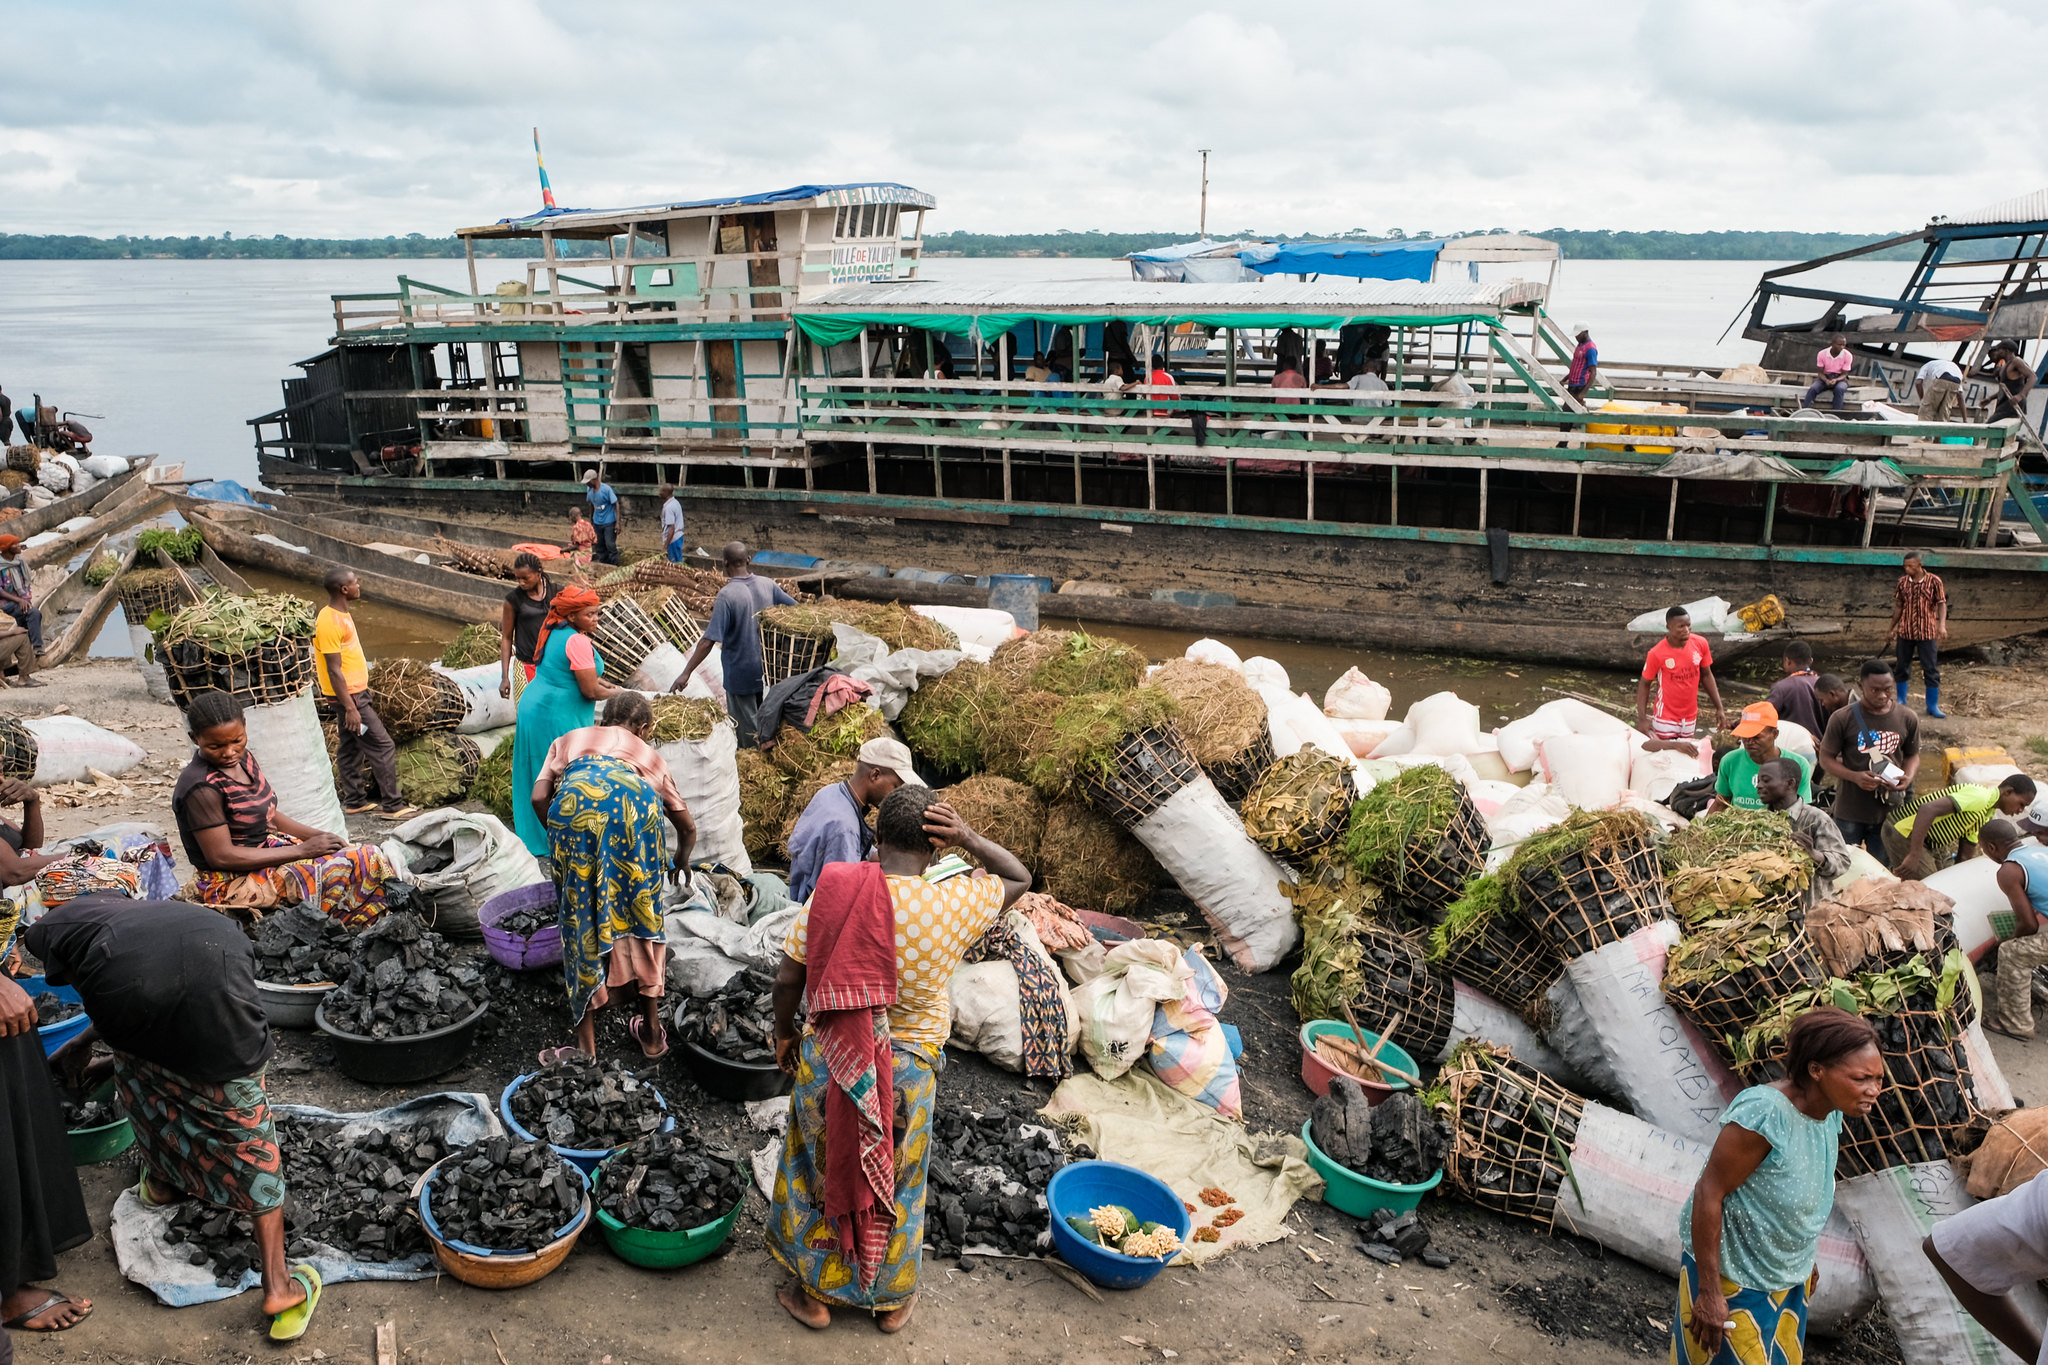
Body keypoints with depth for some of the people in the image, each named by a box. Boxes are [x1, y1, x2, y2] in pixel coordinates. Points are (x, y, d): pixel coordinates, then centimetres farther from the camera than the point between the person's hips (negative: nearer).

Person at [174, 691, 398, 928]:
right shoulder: (201, 789, -23)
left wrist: (318, 836, -1)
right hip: (236, 881, -9)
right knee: (361, 862, -19)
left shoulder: (243, 758, 4)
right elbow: (221, 856, -23)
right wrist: (301, 850, -21)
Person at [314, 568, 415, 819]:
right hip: (349, 697, -10)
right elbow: (334, 670, -23)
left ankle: (354, 801, 25)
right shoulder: (330, 622, -22)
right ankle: (392, 805, -1)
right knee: (383, 746, -6)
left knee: (350, 747, 16)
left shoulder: (342, 614, 9)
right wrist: (350, 708, -24)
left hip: (353, 693, 10)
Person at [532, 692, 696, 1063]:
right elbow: (688, 828, 45)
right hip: (635, 803, 0)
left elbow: (539, 799, 20)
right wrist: (681, 863, 65)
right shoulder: (648, 754, 39)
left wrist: (564, 839, 36)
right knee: (642, 913, 16)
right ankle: (652, 1033, 27)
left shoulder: (569, 740, 38)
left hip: (574, 801, 0)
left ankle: (586, 1047, 16)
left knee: (581, 919, 11)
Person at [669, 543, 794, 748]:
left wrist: (686, 673, -22)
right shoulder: (768, 585, -6)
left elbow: (708, 641, -25)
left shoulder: (727, 595, -22)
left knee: (745, 728, 8)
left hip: (740, 673, -5)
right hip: (767, 670, 5)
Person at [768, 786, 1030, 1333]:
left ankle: (813, 1293, 41)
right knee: (894, 1183, 22)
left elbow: (787, 978, -9)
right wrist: (969, 839, -16)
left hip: (827, 1060, 1)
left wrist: (784, 1031, 9)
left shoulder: (831, 893, -17)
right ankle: (892, 1301, 42)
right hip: (907, 1072, 0)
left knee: (821, 1172, 23)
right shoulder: (953, 905, -20)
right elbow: (1019, 878, -3)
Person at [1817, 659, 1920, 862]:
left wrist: (1908, 777, -11)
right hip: (1850, 814, -2)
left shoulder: (1907, 719, -2)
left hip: (1889, 811, 2)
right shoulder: (1843, 719, -11)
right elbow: (1826, 758, -5)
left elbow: (1912, 755, 11)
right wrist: (1855, 777, -22)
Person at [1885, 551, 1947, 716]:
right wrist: (1892, 630, 14)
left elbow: (1942, 604, -6)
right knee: (1901, 667, 9)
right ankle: (1901, 701, 23)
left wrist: (1942, 625, -21)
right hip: (1905, 632, 3)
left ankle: (1933, 706, 9)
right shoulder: (1903, 582, 3)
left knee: (1931, 669, 1)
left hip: (1927, 633, -3)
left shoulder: (1934, 581, -6)